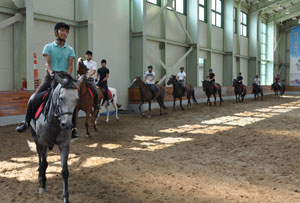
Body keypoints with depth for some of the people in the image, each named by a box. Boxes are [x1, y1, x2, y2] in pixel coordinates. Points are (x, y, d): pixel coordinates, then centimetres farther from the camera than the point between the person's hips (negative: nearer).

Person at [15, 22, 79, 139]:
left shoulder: (70, 49, 12)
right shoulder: (48, 47, 8)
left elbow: (70, 65, 0)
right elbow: (47, 63, -3)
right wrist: (52, 73, -22)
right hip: (50, 76, 0)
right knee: (34, 99, -10)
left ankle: (73, 128, -8)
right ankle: (26, 122, 9)